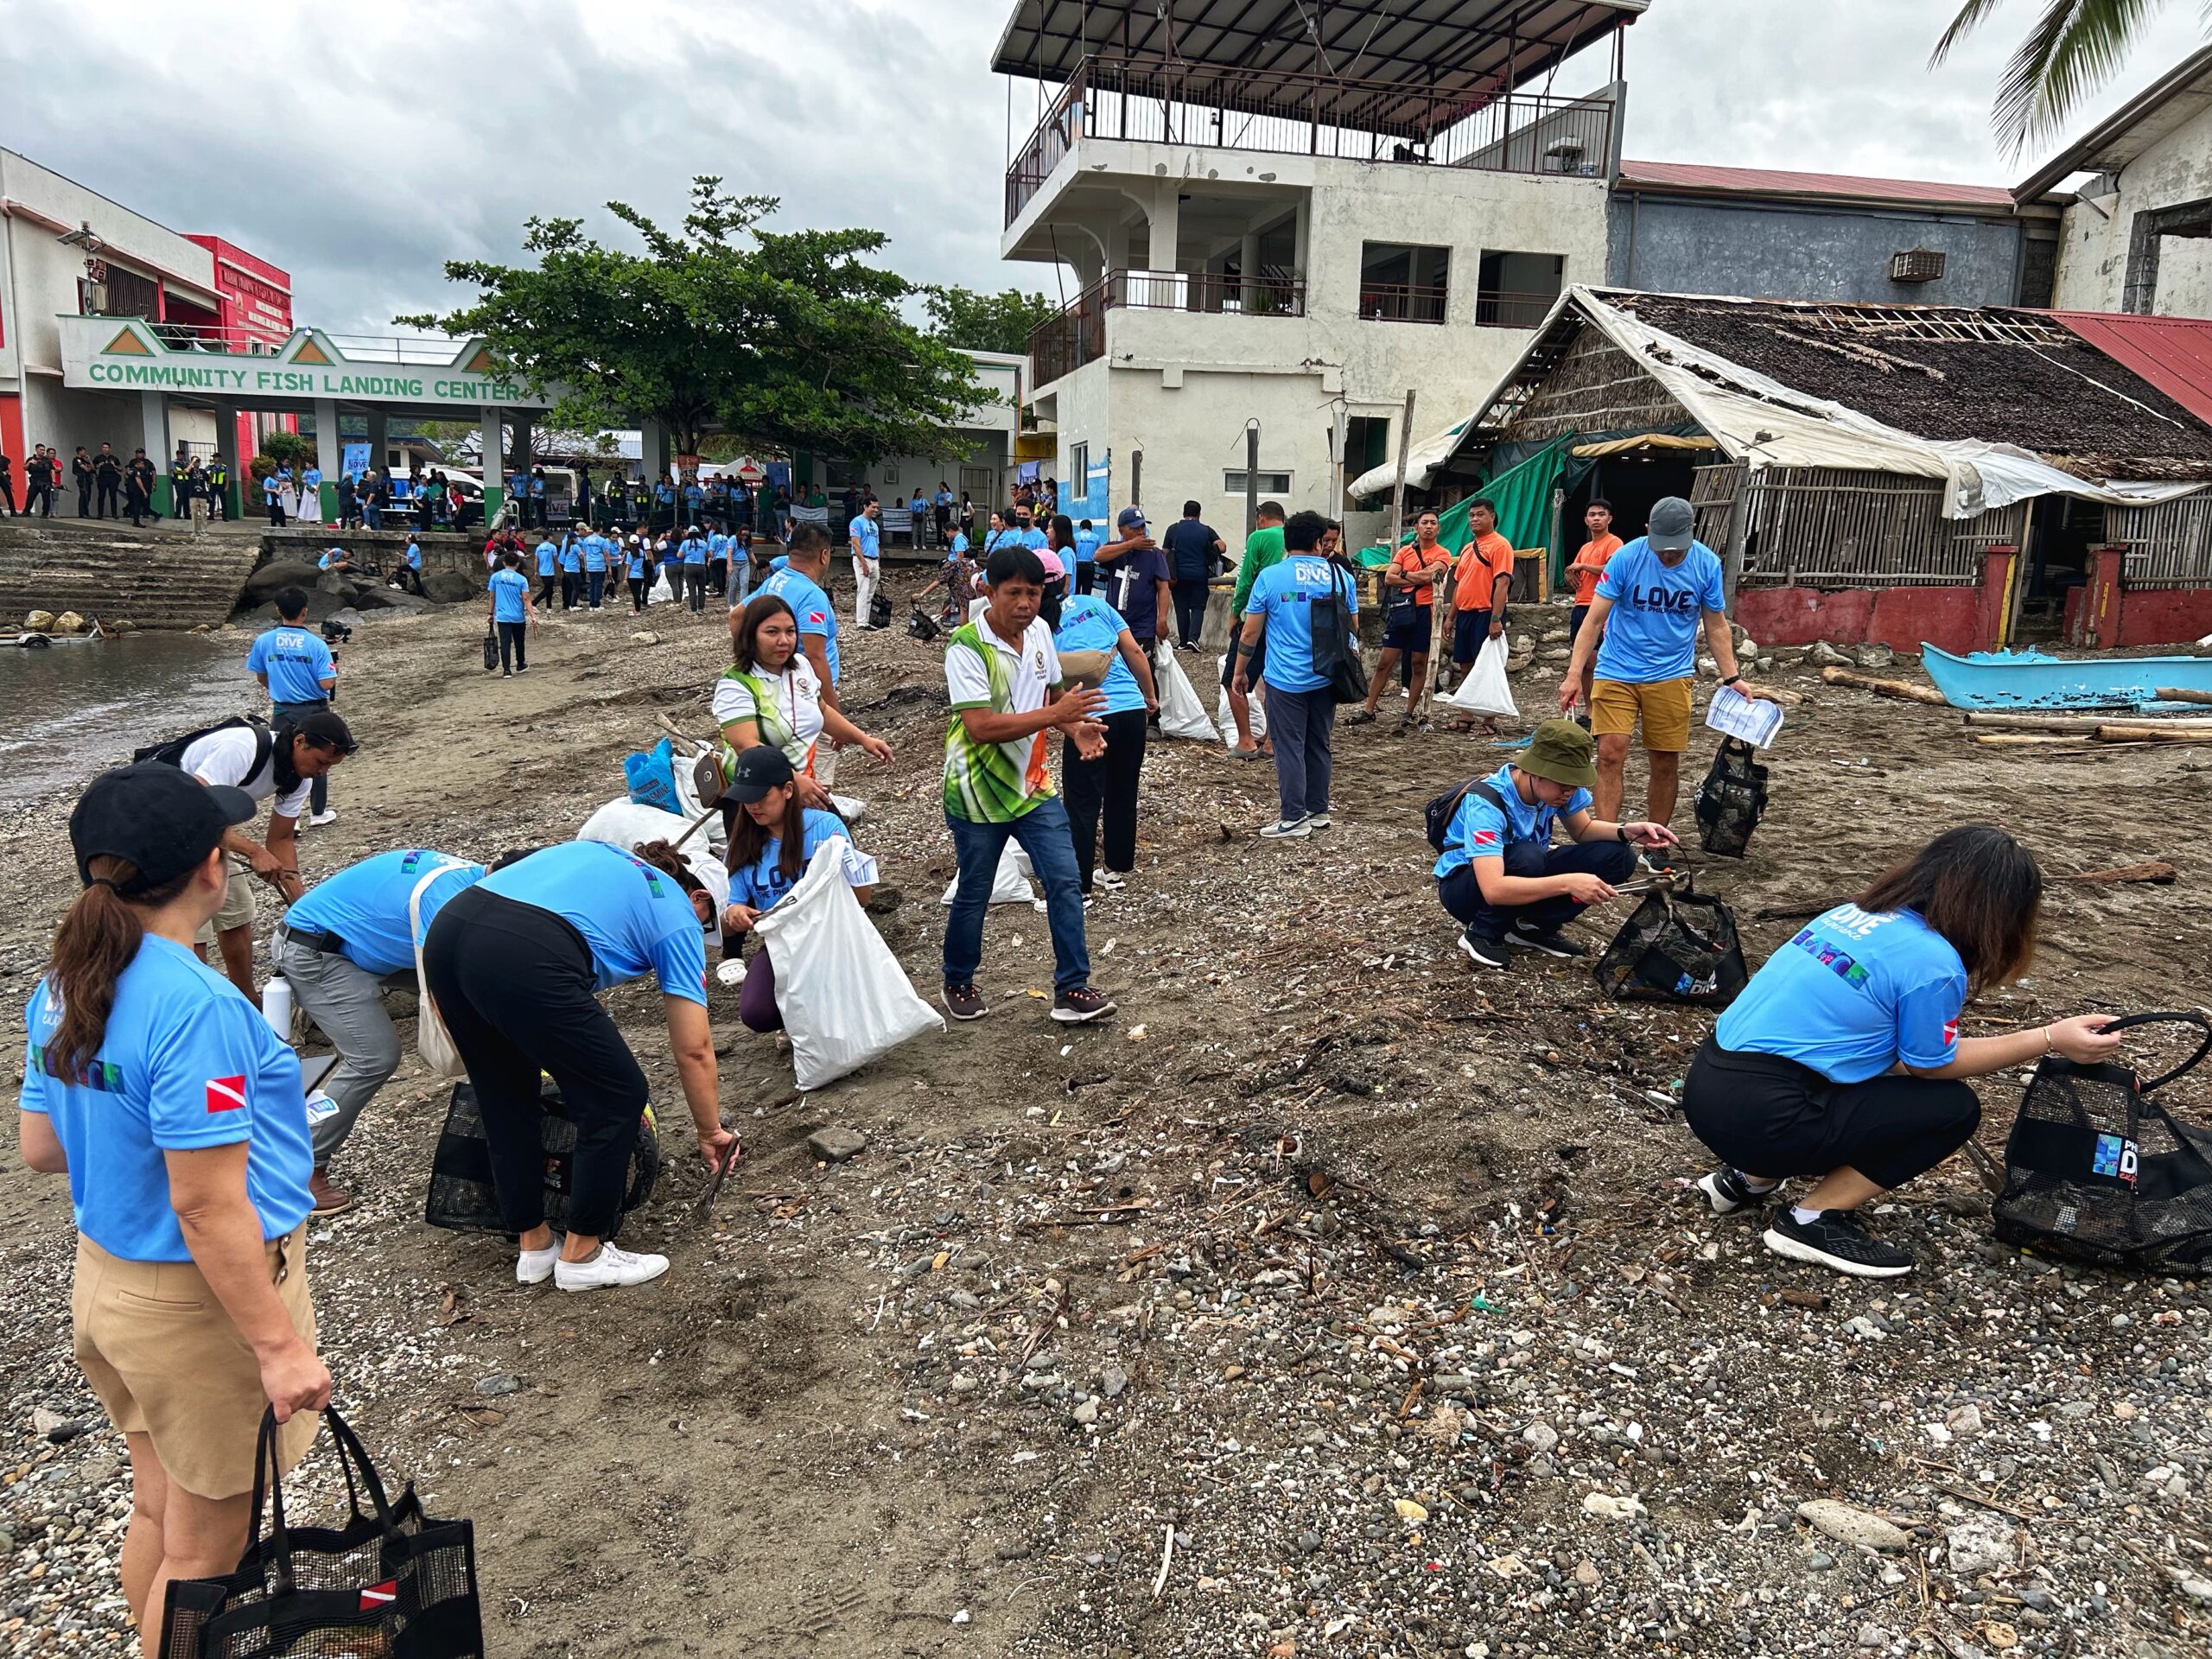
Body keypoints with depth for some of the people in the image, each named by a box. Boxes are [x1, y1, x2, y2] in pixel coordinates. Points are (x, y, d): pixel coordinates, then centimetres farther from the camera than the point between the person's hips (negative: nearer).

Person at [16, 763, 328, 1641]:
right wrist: (278, 1346, -21)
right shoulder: (195, 1007, -28)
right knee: (204, 1547, 12)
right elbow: (208, 1211, -27)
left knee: (158, 1509, 27)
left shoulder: (62, 988, -2)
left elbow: (39, 1148, 9)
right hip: (202, 1304, -8)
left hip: (105, 1279, 8)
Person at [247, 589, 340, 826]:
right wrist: (335, 670, 4)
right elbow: (326, 684, -18)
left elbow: (261, 677, 7)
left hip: (282, 711, 2)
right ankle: (318, 813, 27)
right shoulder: (317, 644, -15)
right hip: (314, 711, -2)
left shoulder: (263, 641, -5)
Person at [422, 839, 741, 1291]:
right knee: (618, 1100, 11)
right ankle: (581, 1255, 22)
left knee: (505, 1101, 26)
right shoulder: (679, 916, 17)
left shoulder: (606, 858, 35)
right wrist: (710, 1131, 32)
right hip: (522, 960, -8)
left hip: (444, 934, 8)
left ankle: (534, 1247, 36)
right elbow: (693, 1050, 16)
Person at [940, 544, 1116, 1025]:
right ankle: (959, 984, 33)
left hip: (1033, 786, 5)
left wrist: (1076, 727, -5)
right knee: (973, 894, 11)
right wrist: (1054, 714, -34)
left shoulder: (1039, 631, 1)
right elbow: (980, 726, -29)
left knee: (1065, 883, -3)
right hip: (978, 795, -5)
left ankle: (1072, 989, 6)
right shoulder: (966, 647, -21)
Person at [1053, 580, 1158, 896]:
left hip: (1088, 716, -4)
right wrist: (1150, 696, 19)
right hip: (1133, 708, 4)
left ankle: (1078, 887, 6)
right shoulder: (1093, 603, 11)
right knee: (1123, 796, 18)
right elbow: (1134, 651, 9)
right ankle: (1117, 870, 31)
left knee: (1082, 805, 3)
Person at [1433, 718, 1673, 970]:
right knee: (1528, 857, -39)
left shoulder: (1556, 786, -14)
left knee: (1617, 856, -11)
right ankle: (1483, 933, -13)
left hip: (1525, 873, 7)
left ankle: (1533, 927, 0)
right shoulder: (1486, 803, -34)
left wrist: (1626, 832, -16)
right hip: (1464, 886, -7)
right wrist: (1568, 883, -48)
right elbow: (1494, 890, -44)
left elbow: (1582, 830, 5)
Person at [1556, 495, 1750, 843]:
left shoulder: (1707, 565, -5)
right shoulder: (1626, 558, -13)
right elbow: (1595, 619, -12)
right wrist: (1574, 674, -19)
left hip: (1672, 675, 2)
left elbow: (1716, 625, 7)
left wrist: (1731, 677, 2)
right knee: (1611, 754, -11)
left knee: (1665, 763, 6)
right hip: (1617, 671, -2)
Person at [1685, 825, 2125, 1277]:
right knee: (1955, 1109, 4)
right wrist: (2050, 1039, 8)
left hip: (1706, 1087, 8)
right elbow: (1933, 1064, 5)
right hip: (1760, 1119, -8)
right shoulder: (1932, 961, -11)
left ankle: (1751, 1179, 21)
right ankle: (1814, 1220, 3)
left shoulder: (1855, 914, 13)